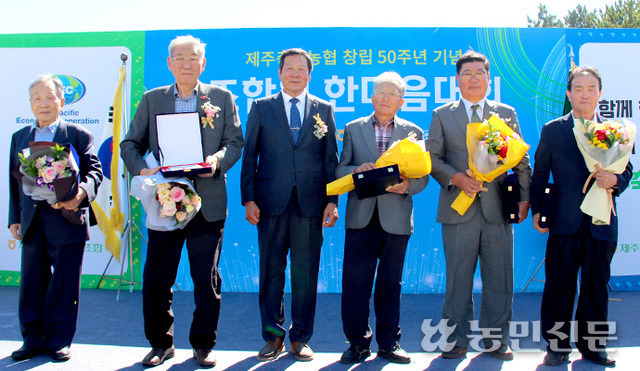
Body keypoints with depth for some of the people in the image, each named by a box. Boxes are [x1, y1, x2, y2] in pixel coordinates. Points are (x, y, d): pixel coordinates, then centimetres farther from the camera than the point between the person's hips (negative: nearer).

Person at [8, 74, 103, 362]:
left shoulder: (78, 135, 3)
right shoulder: (19, 138, 17)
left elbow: (94, 171, -5)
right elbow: (14, 181, 17)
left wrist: (82, 192, -25)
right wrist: (14, 218, 11)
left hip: (66, 219, -4)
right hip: (31, 222, 4)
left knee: (64, 284, 2)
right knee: (32, 281, 9)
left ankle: (59, 341, 14)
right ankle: (33, 339, 21)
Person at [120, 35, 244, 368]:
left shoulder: (222, 98, 9)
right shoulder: (152, 100, 11)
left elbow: (236, 141, 6)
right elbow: (130, 144, 9)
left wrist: (219, 159, -15)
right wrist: (141, 169, -11)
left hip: (207, 203, -1)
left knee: (207, 278, 4)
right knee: (156, 279, 4)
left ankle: (203, 344, 19)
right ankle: (161, 343, 22)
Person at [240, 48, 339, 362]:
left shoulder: (324, 110, 12)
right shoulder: (261, 108, 9)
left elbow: (331, 159, 9)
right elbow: (249, 156, 7)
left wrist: (332, 201, 0)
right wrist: (248, 199, -2)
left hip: (310, 203, 1)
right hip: (271, 203, 0)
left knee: (306, 272, 4)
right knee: (271, 270, 4)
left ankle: (300, 338, 15)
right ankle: (273, 336, 16)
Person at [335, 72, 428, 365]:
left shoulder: (413, 132, 11)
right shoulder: (353, 129, 12)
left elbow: (423, 175, 7)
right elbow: (340, 169, 9)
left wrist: (407, 185, -14)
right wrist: (356, 170, -13)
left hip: (396, 217, 0)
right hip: (361, 216, 0)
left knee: (390, 283, 6)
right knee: (355, 280, -3)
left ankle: (389, 343, 18)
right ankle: (358, 343, 9)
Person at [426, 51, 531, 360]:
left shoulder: (507, 114, 13)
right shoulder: (442, 115, 10)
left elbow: (521, 159, 12)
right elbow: (432, 158, 4)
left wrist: (524, 197, 4)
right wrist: (456, 178, -12)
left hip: (498, 208, 1)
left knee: (499, 279, 5)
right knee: (458, 277, 3)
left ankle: (496, 340, 18)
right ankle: (457, 340, 14)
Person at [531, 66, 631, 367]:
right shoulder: (552, 130, 5)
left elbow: (627, 169, 11)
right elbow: (540, 173, 6)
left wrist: (615, 180, -12)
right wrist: (536, 210, -1)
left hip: (602, 222, 2)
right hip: (565, 222, -2)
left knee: (596, 285, 9)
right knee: (560, 285, 2)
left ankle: (593, 344, 21)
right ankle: (557, 344, 13)